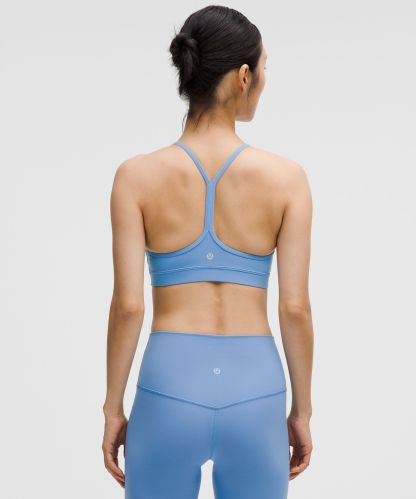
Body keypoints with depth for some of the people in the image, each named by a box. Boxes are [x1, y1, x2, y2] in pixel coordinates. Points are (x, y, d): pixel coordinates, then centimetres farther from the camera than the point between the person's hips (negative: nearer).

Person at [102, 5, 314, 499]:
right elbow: (295, 308, -5)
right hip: (254, 388, 0)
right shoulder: (286, 177, -5)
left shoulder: (137, 175, -6)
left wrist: (113, 408, 4)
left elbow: (128, 305, -7)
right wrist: (301, 410, 7)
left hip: (170, 386, 0)